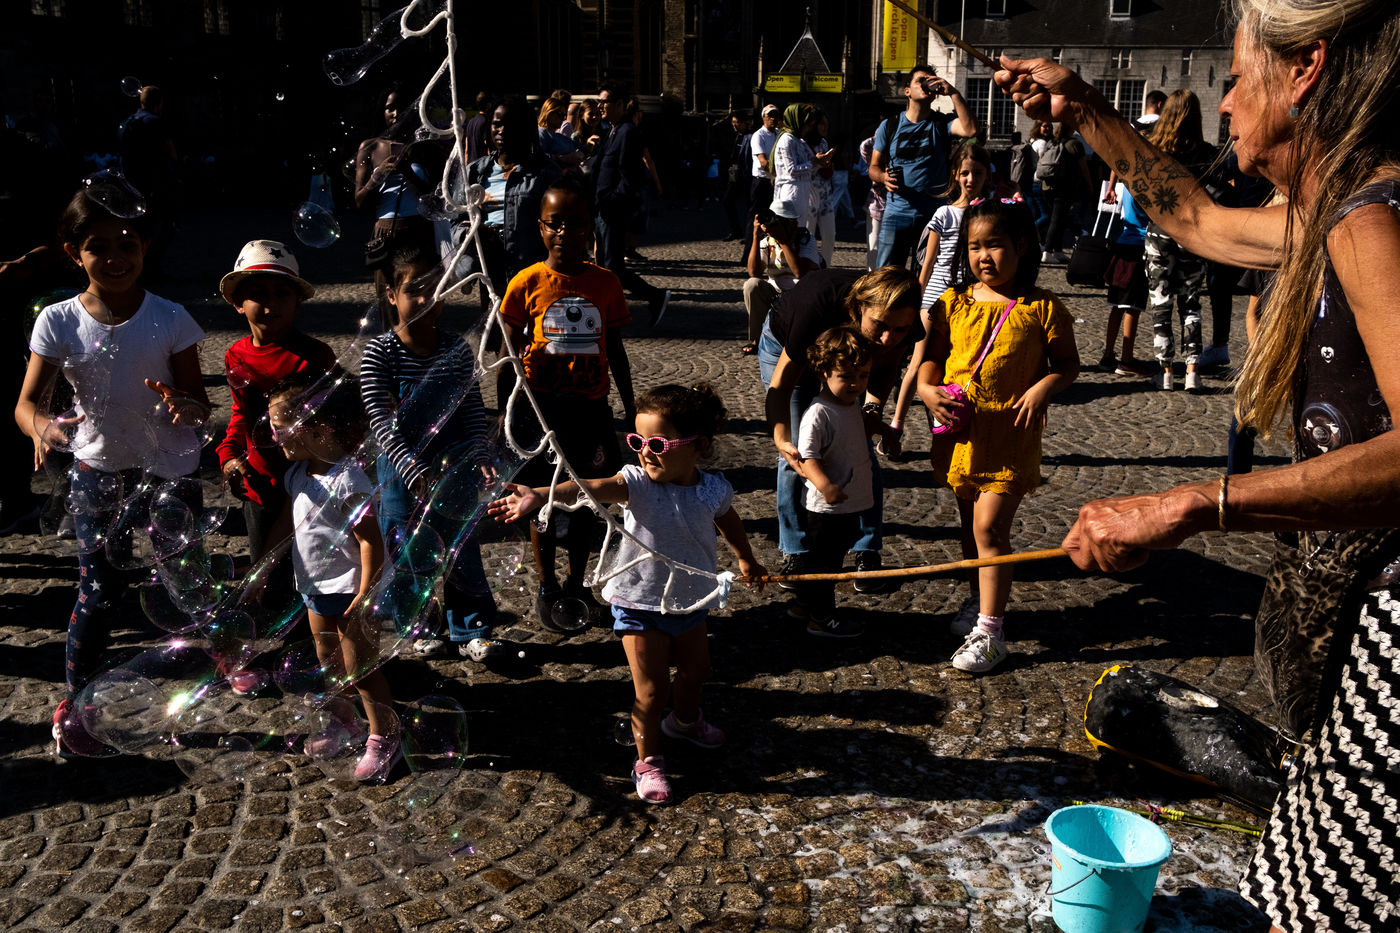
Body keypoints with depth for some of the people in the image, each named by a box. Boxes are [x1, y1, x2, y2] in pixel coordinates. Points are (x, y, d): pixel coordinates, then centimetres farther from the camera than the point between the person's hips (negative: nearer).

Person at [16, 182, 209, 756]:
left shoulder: (169, 319, -12)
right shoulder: (59, 322, -11)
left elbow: (200, 404, -9)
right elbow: (27, 403, -12)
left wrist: (183, 405, -33)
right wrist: (43, 425, -35)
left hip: (168, 466, 0)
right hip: (98, 470, 0)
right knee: (99, 590, 3)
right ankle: (72, 704, 21)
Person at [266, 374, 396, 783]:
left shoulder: (347, 482, -27)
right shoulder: (297, 474, 0)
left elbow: (371, 543, -26)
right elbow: (285, 524, 14)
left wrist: (363, 600, -26)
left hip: (346, 591, -8)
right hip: (315, 588, 8)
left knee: (359, 669, 4)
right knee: (329, 664, 23)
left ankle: (383, 738, 21)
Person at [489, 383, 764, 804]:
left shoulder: (713, 490, -12)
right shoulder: (637, 482, -21)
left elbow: (729, 522, 12)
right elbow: (593, 488, -41)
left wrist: (746, 560, 28)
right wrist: (539, 494, -59)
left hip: (690, 601, 4)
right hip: (639, 603, -4)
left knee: (696, 669, 24)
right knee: (651, 689, 1)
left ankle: (684, 720, 56)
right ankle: (647, 760, 24)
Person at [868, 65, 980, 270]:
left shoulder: (942, 123, 4)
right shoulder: (889, 126, 8)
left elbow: (972, 129, -17)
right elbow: (874, 167, 12)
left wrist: (953, 93, -15)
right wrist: (884, 177, -12)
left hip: (933, 215, 0)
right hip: (896, 213, 0)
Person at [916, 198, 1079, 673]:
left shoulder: (1042, 308, -6)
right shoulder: (953, 303, 3)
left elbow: (1068, 364, 1)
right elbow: (933, 356, 7)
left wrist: (1043, 387, -18)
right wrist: (928, 389, -13)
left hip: (1010, 437, -4)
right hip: (960, 432, 5)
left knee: (989, 528, -10)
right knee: (971, 523, 19)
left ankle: (989, 633, -2)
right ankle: (981, 599, 40)